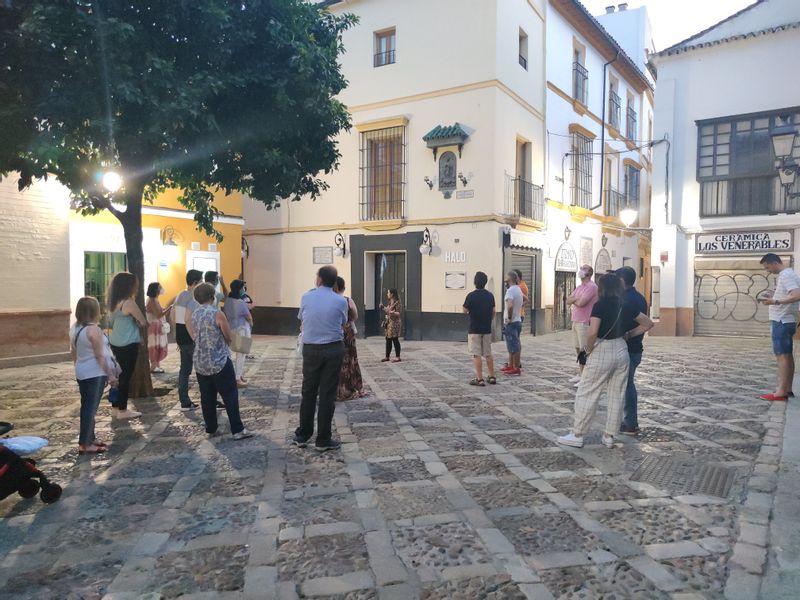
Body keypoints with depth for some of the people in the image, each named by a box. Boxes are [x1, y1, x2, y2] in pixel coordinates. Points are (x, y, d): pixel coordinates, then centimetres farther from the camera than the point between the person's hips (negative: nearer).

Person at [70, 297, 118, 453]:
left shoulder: (74, 328, 6)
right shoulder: (93, 329, -19)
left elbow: (73, 351, 15)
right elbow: (100, 355, -18)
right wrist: (111, 375, -12)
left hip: (82, 373, 9)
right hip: (95, 374, -9)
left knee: (86, 407, 16)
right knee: (91, 408, -4)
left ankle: (90, 438, 26)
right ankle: (85, 445, -2)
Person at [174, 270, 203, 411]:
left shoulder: (180, 296, 13)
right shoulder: (193, 299, -16)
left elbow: (176, 319, 17)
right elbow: (188, 321, -25)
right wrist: (196, 340, -23)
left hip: (181, 338, 9)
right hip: (190, 339, -9)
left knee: (185, 369, 11)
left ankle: (185, 403, 15)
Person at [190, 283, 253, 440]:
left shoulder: (194, 314, 4)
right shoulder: (217, 314, -14)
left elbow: (193, 336, 16)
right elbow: (229, 338, -6)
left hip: (200, 363, 6)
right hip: (220, 362, -6)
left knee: (207, 397, 12)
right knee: (230, 396, 0)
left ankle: (211, 428, 19)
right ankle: (237, 430, 1)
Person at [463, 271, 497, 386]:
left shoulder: (471, 295, -13)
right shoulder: (490, 295, 3)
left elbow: (465, 310, -5)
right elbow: (493, 312, 10)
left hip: (474, 330, -5)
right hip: (487, 329, 5)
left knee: (476, 355, -2)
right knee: (488, 354, 14)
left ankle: (479, 379, -3)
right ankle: (492, 377, 18)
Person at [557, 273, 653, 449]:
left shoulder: (600, 306, -13)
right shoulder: (626, 307, 4)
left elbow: (593, 332, -24)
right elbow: (648, 323, 15)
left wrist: (588, 350, -9)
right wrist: (629, 335, 13)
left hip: (601, 353, -6)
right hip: (621, 351, 6)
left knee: (587, 394, 3)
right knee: (616, 395, 11)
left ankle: (577, 435, 8)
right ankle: (609, 436, 18)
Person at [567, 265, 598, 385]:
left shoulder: (591, 287, -11)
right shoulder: (579, 287, 18)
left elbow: (581, 303, -21)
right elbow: (568, 300, 8)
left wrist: (573, 300, 0)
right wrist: (576, 298, -11)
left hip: (585, 323, -9)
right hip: (575, 322, 9)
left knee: (584, 350, -7)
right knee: (578, 349, 13)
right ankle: (580, 374, 22)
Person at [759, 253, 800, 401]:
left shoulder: (786, 275, -16)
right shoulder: (787, 274, 16)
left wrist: (775, 301, -32)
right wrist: (775, 296, 13)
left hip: (782, 321, -10)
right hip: (786, 321, 10)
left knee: (782, 355, -9)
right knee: (788, 355, 11)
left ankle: (781, 392, -9)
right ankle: (787, 389, 17)